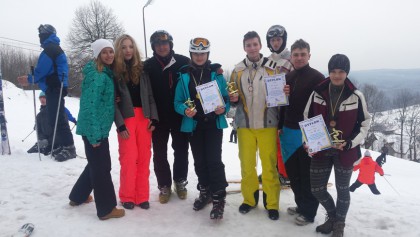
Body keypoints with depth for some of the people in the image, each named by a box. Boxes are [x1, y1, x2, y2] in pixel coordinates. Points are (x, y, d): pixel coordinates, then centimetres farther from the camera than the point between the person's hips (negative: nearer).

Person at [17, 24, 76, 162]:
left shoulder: (50, 49, -10)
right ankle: (61, 145, 19)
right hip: (56, 88, 11)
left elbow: (42, 70, -17)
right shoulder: (55, 49, 23)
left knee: (57, 118, -11)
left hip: (54, 89, -11)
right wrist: (31, 79, 17)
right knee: (54, 117, 13)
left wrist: (30, 79, -1)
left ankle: (69, 147, -11)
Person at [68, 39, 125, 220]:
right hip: (94, 129, -10)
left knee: (96, 164, 22)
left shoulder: (107, 73, 12)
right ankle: (106, 209, 14)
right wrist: (94, 135, -23)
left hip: (100, 127, 10)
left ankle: (78, 196, 39)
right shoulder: (97, 76, -18)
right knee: (101, 167, 0)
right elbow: (90, 106, -23)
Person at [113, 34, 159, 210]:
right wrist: (120, 125, -12)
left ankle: (142, 196, 14)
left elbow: (150, 96, 9)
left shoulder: (141, 69, 11)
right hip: (126, 119, -3)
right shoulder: (114, 71, 0)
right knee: (129, 158, -4)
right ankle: (127, 197, 12)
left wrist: (153, 118, -1)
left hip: (144, 118, 4)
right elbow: (113, 101, -5)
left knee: (144, 158, 4)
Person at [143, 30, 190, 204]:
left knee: (181, 150, 11)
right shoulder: (148, 66, -2)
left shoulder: (183, 62, -4)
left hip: (180, 115, 0)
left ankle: (180, 182, 30)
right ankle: (164, 186, 23)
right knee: (159, 153, 8)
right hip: (159, 117, 0)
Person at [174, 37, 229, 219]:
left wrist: (223, 108, -18)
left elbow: (227, 97, 3)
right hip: (193, 125, 2)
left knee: (214, 160, -8)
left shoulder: (216, 73, 0)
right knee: (199, 161, 14)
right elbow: (178, 102, 2)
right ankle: (205, 192, 33)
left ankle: (218, 199, 3)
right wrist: (185, 110, -19)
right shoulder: (184, 75, 2)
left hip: (214, 123, -2)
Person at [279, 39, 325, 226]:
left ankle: (308, 212, 15)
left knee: (307, 175, 3)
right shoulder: (287, 77, 12)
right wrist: (280, 126, 14)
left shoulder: (317, 77, -8)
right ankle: (301, 204, 30)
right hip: (289, 132, 7)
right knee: (293, 172, 15)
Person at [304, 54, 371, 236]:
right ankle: (332, 216, 39)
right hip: (321, 151, 2)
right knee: (317, 189, 9)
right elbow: (307, 120, 4)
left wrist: (350, 143, -14)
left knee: (342, 190, 13)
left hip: (345, 152, -2)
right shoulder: (317, 93, -4)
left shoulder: (356, 96, -9)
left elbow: (364, 124, -1)